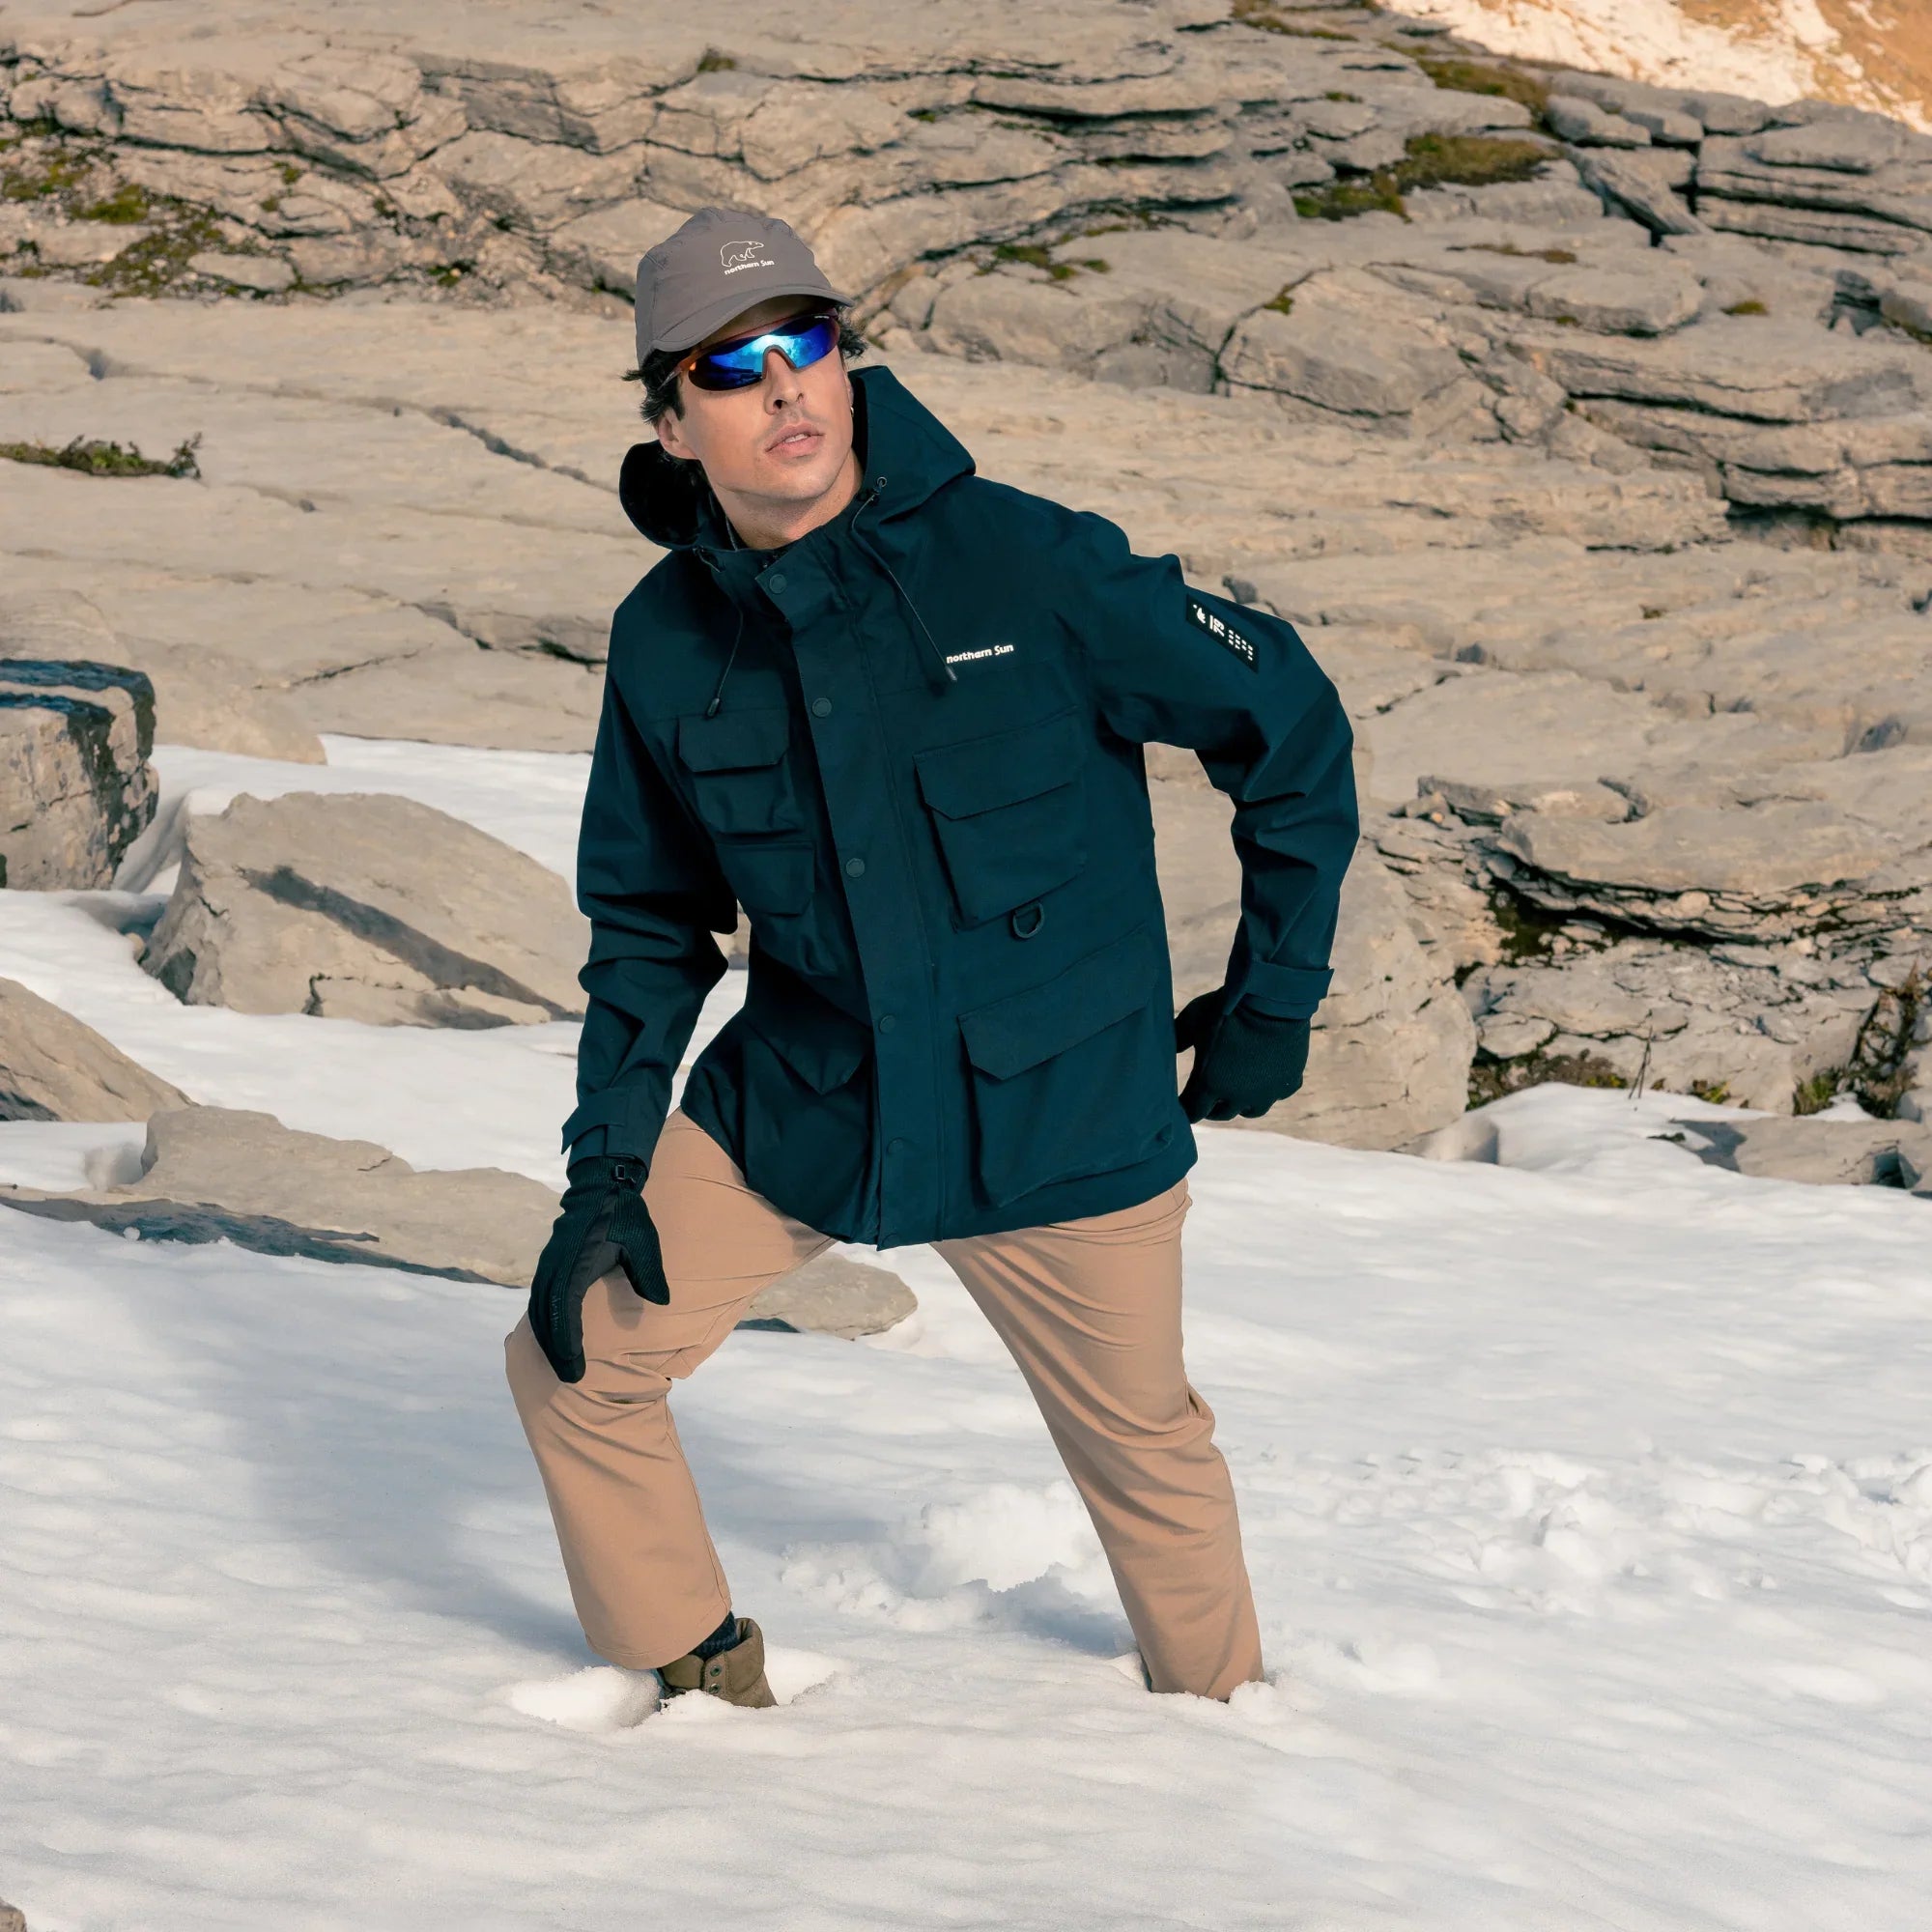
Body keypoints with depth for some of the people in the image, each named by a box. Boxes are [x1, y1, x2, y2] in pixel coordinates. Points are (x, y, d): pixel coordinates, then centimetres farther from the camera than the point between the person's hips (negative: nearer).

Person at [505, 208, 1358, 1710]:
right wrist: (607, 1160, -1)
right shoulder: (668, 641, -6)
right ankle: (698, 1683, 24)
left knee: (1143, 1441, 13)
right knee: (576, 1365, 0)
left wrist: (1275, 990, -2)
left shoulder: (1023, 563, -18)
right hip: (793, 1105, 3)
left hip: (1057, 1118, -3)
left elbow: (1291, 725, -7)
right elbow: (650, 916, 7)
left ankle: (1219, 1697, 44)